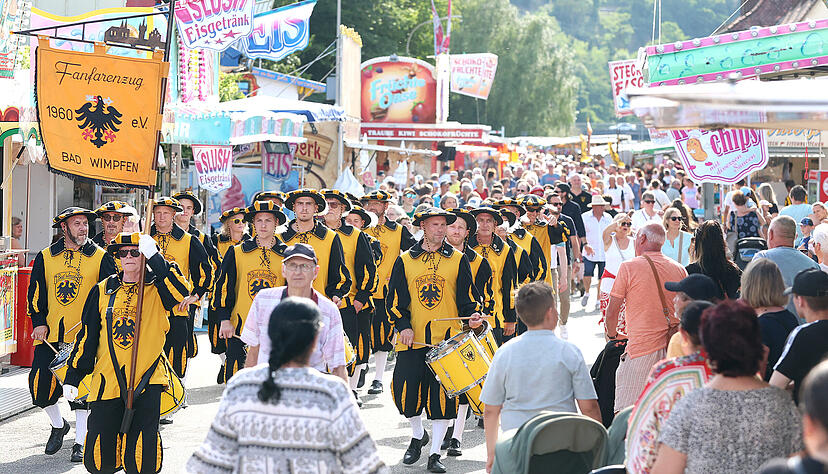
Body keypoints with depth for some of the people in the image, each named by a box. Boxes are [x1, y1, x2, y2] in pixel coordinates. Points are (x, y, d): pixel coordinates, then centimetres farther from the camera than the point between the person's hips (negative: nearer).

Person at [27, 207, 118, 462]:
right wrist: (38, 322, 0)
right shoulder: (45, 257, 8)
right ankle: (58, 424, 28)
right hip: (49, 334, 2)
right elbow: (35, 292, 11)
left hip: (84, 334, -2)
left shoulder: (101, 257, 2)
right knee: (40, 383, 1)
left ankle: (81, 442, 6)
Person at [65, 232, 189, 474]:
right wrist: (73, 377, 12)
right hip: (106, 379, 3)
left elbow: (181, 290, -21)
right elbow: (87, 336, 15)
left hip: (146, 381, -3)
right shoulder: (103, 291, 11)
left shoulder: (156, 288, 3)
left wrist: (154, 256, -27)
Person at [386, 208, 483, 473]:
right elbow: (394, 298, 8)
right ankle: (418, 435, 26)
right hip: (413, 339, 1)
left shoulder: (458, 260, 7)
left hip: (447, 338, -1)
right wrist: (403, 326, -6)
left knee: (443, 395, -5)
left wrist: (473, 315, -10)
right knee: (405, 390, -3)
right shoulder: (405, 260, 7)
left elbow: (467, 296, 9)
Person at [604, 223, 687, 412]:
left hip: (641, 348, -5)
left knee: (625, 415, -5)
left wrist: (612, 334, 17)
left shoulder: (629, 267, -3)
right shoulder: (680, 270, 11)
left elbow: (612, 312, -2)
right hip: (674, 349, 5)